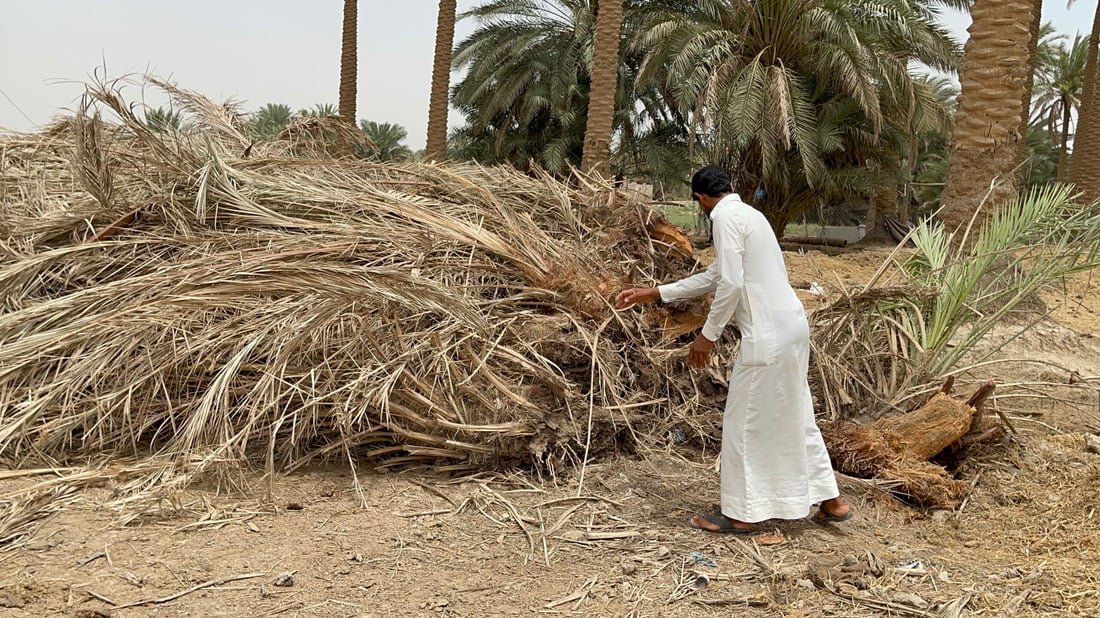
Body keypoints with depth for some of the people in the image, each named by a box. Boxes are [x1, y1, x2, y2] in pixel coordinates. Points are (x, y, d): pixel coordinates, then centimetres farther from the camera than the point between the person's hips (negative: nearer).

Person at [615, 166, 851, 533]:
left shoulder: (725, 217, -10)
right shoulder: (746, 213, 20)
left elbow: (731, 284, -19)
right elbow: (714, 277, 24)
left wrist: (708, 334, -10)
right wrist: (655, 294, 25)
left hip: (767, 334, -10)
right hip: (789, 326, 10)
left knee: (744, 423, 2)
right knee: (794, 418, 18)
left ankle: (740, 513, 13)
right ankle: (831, 501, 26)